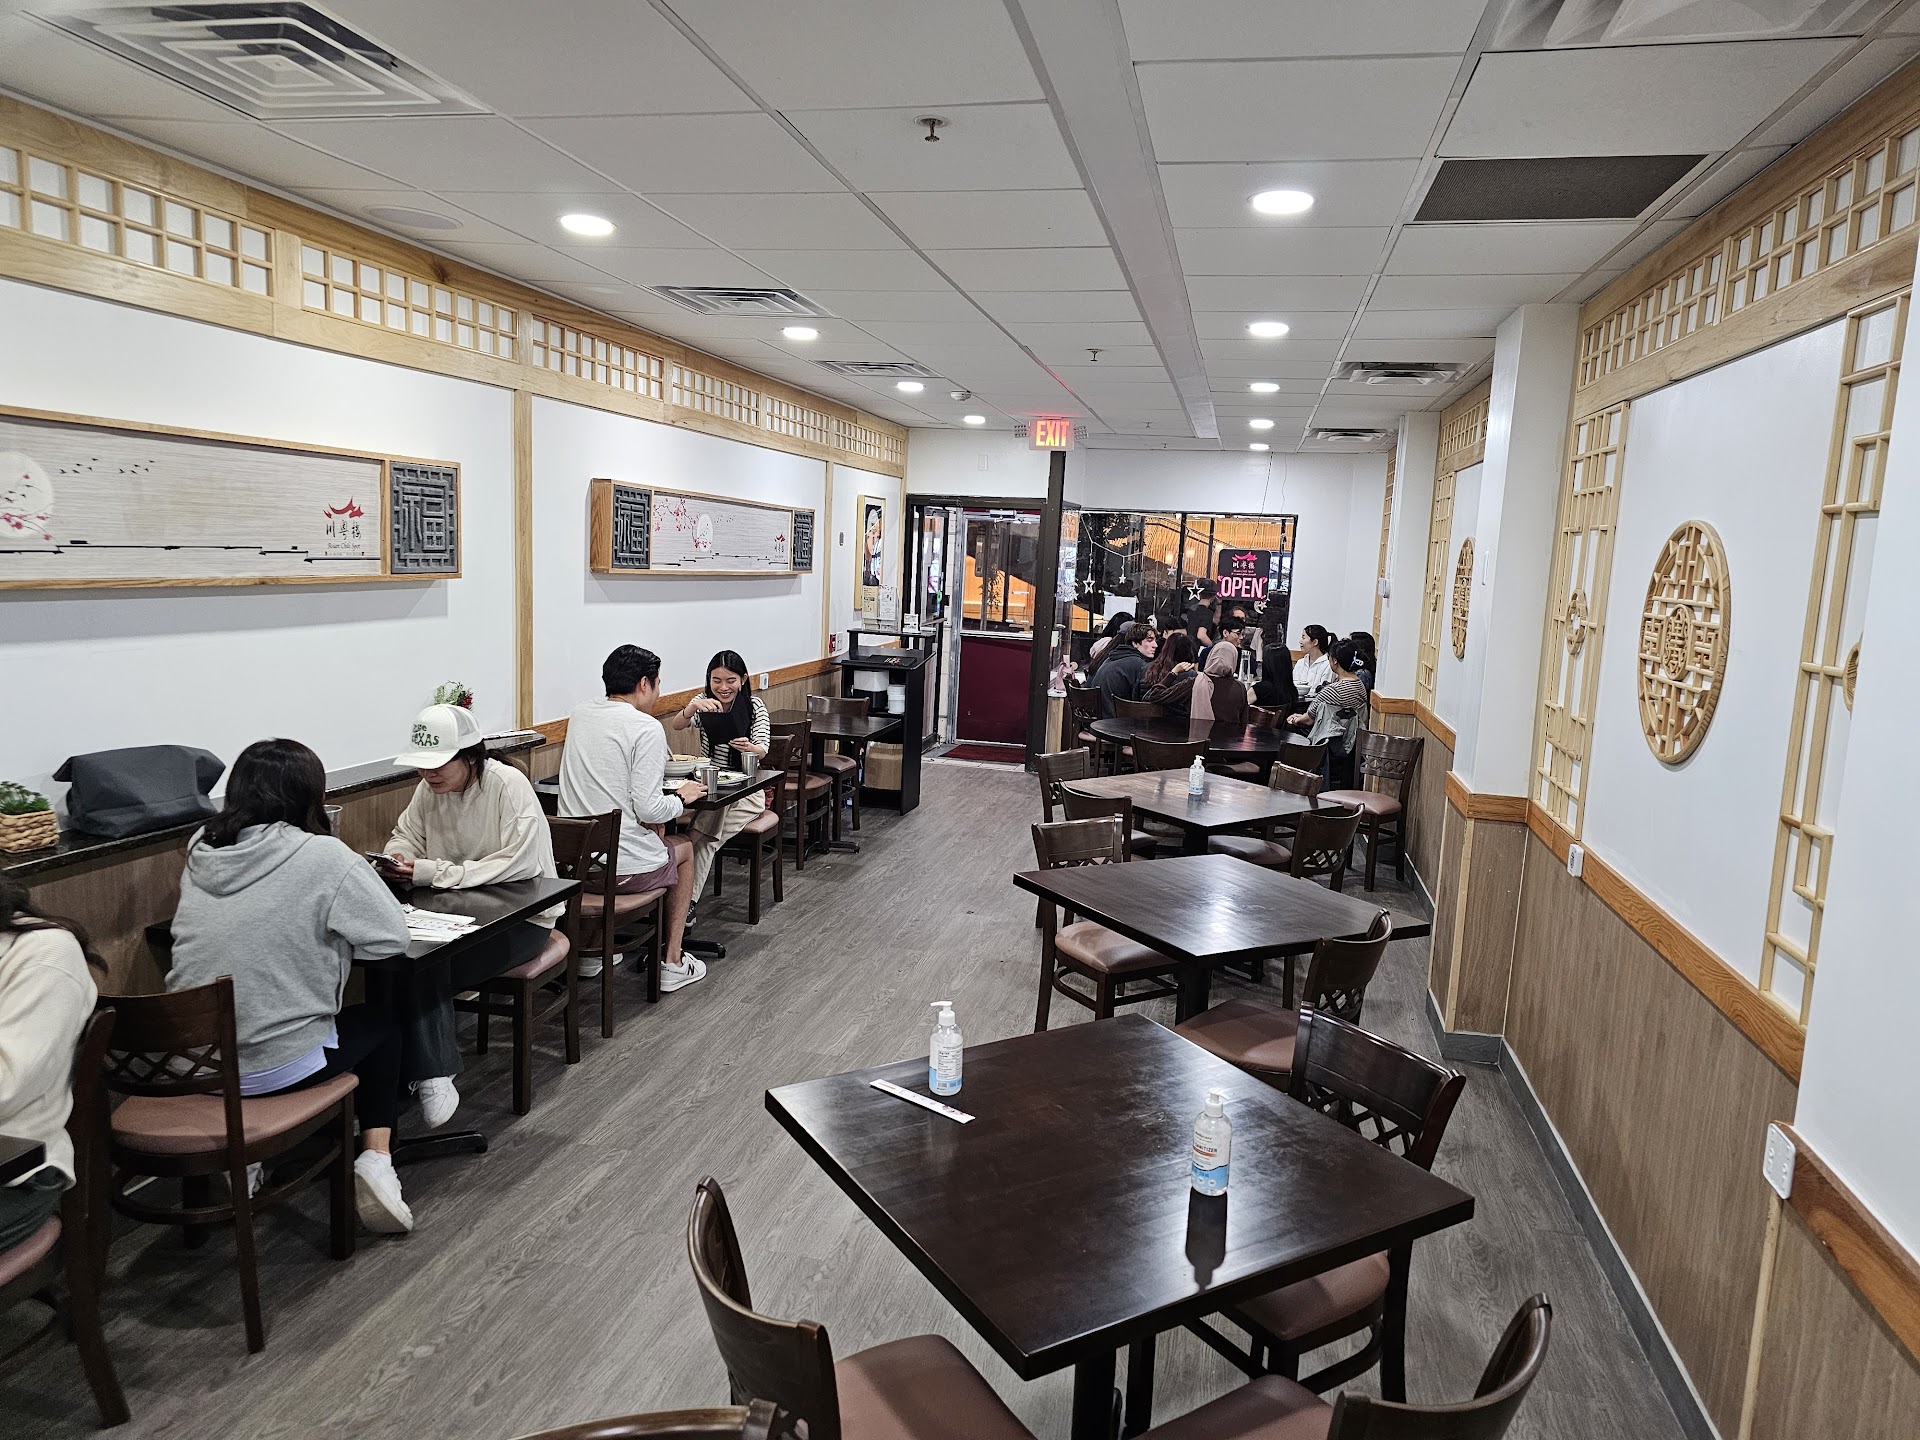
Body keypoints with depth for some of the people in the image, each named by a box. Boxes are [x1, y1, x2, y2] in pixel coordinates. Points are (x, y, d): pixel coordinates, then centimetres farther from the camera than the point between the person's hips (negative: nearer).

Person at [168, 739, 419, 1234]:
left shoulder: (200, 848, 2)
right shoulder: (323, 857, -16)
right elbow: (393, 937, -11)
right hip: (275, 1068, -6)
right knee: (382, 1020, 21)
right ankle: (376, 1159, 13)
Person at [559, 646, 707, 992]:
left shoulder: (578, 716, 7)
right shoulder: (647, 728, -16)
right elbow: (648, 809, -19)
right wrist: (682, 797, 0)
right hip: (624, 867, -7)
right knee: (684, 848, 25)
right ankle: (671, 962, 27)